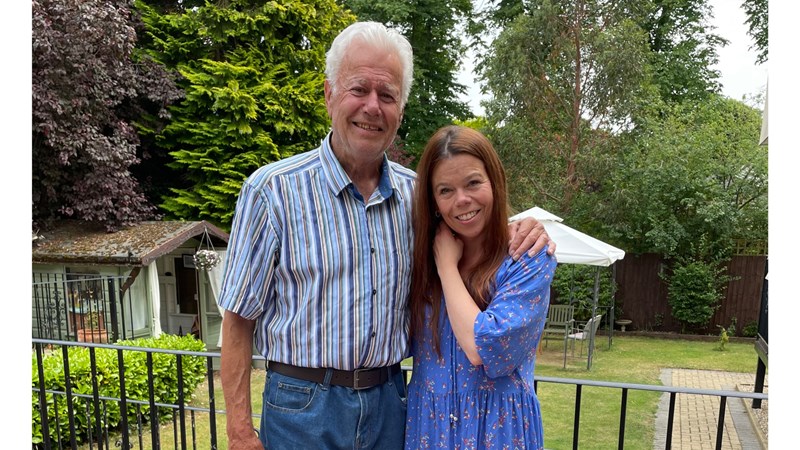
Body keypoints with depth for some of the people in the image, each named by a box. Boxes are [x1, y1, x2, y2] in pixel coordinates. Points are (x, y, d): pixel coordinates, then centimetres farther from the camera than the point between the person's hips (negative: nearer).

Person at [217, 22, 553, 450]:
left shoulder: (416, 193, 0)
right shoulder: (272, 190, -12)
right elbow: (239, 321, -9)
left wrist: (516, 234, -5)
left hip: (389, 402, 4)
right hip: (303, 409, -3)